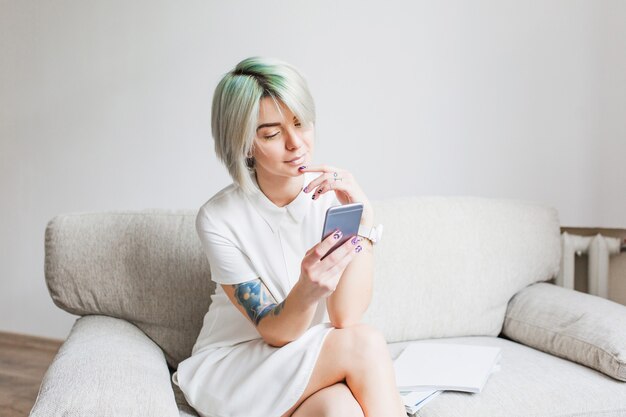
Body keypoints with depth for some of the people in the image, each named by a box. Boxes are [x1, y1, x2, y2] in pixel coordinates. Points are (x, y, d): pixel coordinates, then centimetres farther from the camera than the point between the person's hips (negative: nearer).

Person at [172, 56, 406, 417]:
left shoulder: (335, 195, -11)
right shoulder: (219, 219, -15)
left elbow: (345, 318, -17)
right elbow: (276, 333, -16)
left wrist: (364, 220, -28)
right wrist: (307, 291, -39)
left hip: (319, 361, 2)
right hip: (232, 366, -2)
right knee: (365, 343, -27)